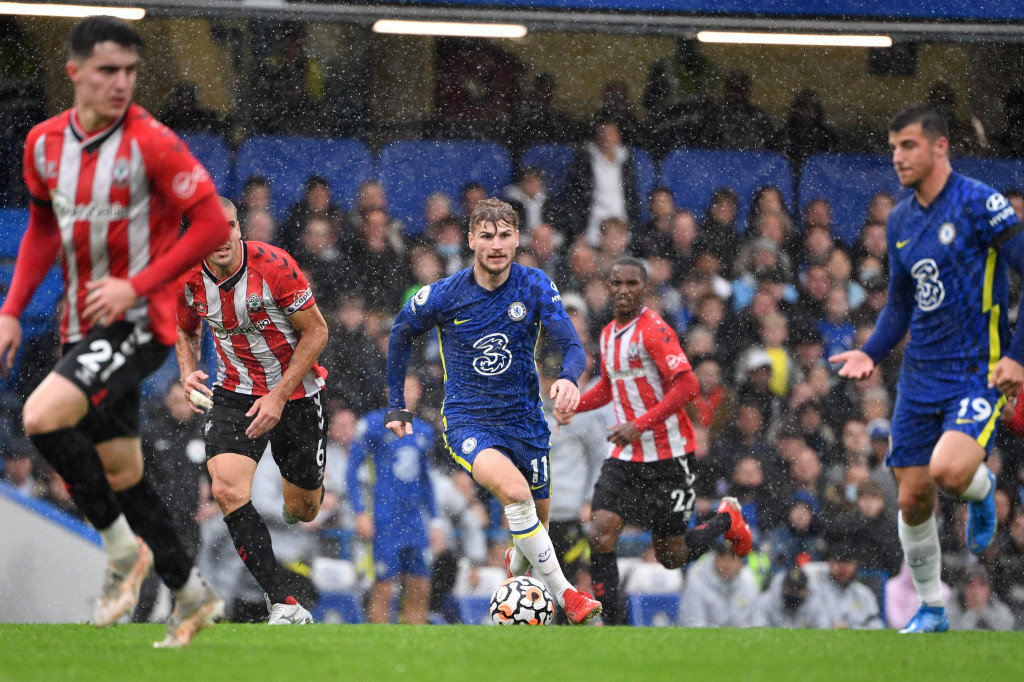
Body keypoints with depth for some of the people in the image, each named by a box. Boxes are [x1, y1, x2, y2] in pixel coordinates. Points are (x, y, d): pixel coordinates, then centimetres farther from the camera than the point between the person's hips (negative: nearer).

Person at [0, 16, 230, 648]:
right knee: (120, 472, 12)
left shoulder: (152, 142, -15)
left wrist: (137, 286, -20)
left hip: (138, 323, -7)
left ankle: (125, 547, -8)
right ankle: (194, 593, 26)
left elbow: (212, 224, -14)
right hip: (84, 328, 7)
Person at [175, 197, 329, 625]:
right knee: (227, 489, -26)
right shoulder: (189, 279, -10)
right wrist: (188, 372, -10)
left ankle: (302, 483, 54)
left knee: (303, 510, 11)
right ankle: (283, 604, -23)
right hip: (235, 394, 2)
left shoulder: (274, 265, -22)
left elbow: (316, 332, -14)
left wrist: (279, 396, -19)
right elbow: (185, 331, 11)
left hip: (295, 393, -2)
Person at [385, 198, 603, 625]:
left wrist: (568, 378, -37)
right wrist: (397, 406, 10)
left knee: (537, 516, 13)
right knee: (513, 488, -31)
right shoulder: (443, 296, -10)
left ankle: (517, 564, 51)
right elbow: (400, 335, 9)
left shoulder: (534, 287, -7)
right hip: (467, 422, -3)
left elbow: (572, 346, -14)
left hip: (524, 419, 3)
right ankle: (564, 594, -24)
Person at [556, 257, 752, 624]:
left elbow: (687, 385, -24)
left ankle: (726, 519, 33)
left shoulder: (653, 329, -15)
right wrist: (573, 405, 10)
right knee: (601, 534, -13)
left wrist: (640, 425, -28)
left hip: (668, 457, -6)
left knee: (671, 556, 4)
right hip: (626, 456, 6)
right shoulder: (608, 334, 11)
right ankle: (611, 625, -7)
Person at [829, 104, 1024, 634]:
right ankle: (931, 610, 21)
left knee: (948, 470, -28)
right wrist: (870, 354, 4)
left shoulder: (979, 203, -12)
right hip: (920, 375, 6)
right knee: (912, 499, 4)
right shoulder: (900, 221, 10)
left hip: (980, 371, -6)